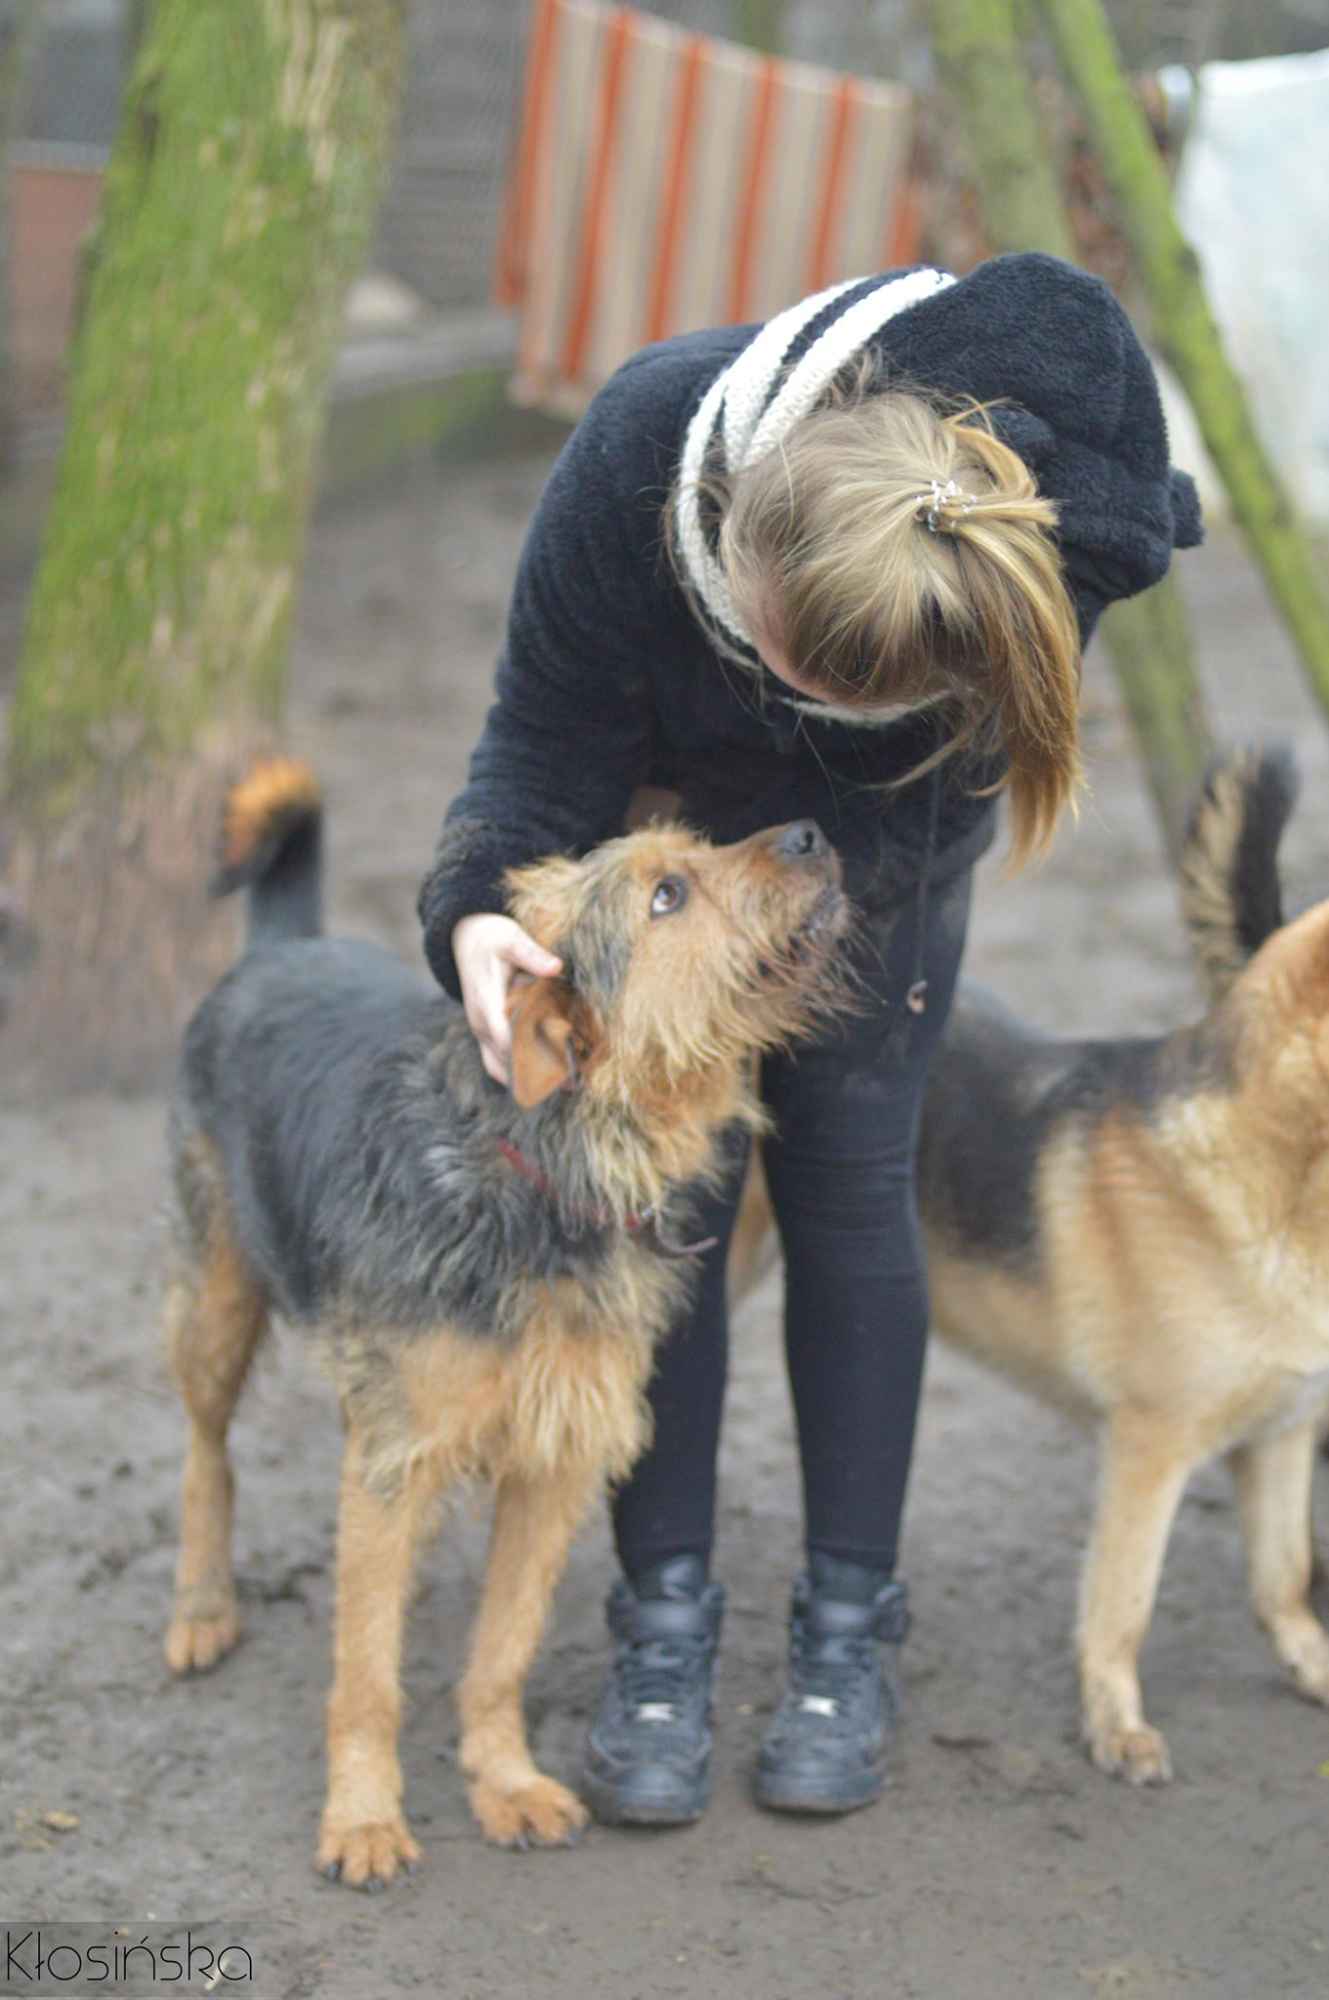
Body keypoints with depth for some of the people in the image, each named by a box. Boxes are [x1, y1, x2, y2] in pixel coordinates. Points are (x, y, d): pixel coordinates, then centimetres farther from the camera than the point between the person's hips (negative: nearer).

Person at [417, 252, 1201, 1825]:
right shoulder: (635, 460, -40)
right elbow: (545, 739, -27)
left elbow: (943, 764, -17)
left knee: (847, 1182, 0)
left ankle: (849, 1625, 13)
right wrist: (478, 914, -43)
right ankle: (664, 1619, 9)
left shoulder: (1054, 549, -39)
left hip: (881, 829, 0)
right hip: (669, 795, 0)